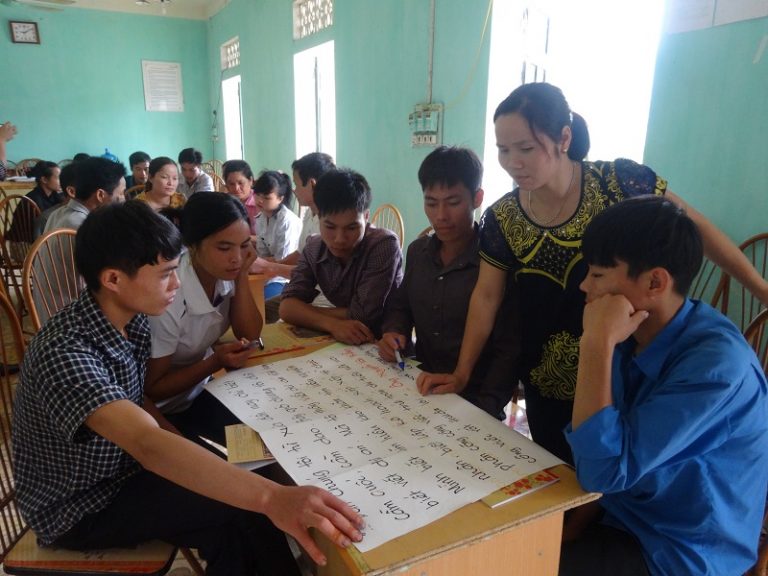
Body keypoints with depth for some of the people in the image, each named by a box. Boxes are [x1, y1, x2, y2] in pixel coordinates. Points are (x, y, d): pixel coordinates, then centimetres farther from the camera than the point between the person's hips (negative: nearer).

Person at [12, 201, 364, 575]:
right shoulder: (65, 352, -32)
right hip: (77, 509, -7)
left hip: (121, 471, 7)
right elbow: (148, 444, -46)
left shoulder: (131, 321, -6)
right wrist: (271, 497, -55)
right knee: (242, 508, -13)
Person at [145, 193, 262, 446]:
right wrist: (216, 363, -32)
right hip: (165, 411, -6)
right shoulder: (167, 298, -31)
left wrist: (242, 276, -21)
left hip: (202, 388, 6)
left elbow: (249, 335, -11)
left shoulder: (225, 273, -14)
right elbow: (152, 389, -19)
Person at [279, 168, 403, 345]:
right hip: (340, 344, 4)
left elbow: (362, 317, -20)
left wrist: (304, 310, -10)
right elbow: (287, 307, -10)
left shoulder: (385, 245, -19)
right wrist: (332, 324, -26)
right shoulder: (314, 248, -3)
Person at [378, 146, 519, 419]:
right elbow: (400, 306, 19)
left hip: (473, 400, -5)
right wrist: (393, 332, -2)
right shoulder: (418, 251, 5)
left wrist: (481, 413, -22)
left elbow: (508, 352, -13)